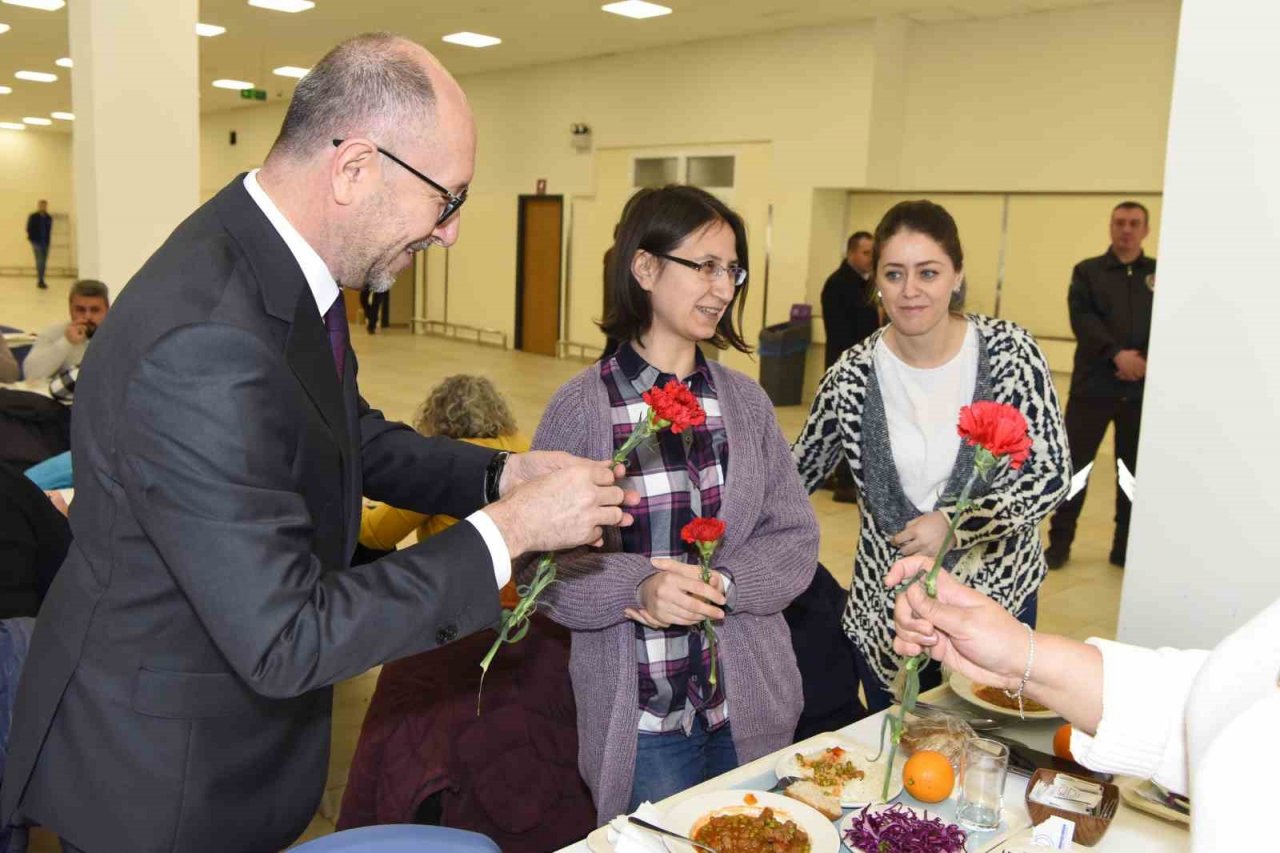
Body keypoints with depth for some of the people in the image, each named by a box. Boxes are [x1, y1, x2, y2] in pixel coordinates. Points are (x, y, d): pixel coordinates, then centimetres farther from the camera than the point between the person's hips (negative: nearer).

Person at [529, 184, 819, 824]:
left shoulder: (746, 401, 1)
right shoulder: (582, 408, -10)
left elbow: (796, 540, 1)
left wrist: (721, 584, -17)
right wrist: (637, 588, -26)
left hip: (751, 708, 4)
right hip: (638, 718, -4)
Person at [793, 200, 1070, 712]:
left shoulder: (1008, 352, -13)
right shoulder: (853, 376, -11)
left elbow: (1051, 475, -12)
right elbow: (799, 474, 4)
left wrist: (954, 523, -25)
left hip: (999, 593, 0)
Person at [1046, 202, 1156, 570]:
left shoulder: (1161, 275, 10)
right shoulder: (1088, 271, 6)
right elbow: (1082, 318, -8)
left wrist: (1147, 361, -16)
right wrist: (1116, 355, -20)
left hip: (1142, 388, 2)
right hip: (1094, 385, -2)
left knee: (1135, 468, 8)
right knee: (1074, 463, 0)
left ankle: (1125, 546, 18)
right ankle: (1059, 542, 9)